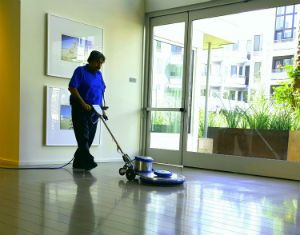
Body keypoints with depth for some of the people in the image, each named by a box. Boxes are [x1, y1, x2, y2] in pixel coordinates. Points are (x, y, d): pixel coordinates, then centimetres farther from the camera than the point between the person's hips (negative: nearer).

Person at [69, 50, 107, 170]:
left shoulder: (99, 74, 15)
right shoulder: (80, 71, -5)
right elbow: (72, 88, -13)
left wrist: (102, 110, 13)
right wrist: (83, 104, -19)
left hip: (94, 111, 7)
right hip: (80, 109, -7)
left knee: (89, 138, 5)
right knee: (83, 137, -13)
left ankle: (78, 162, 14)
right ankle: (88, 161, -21)